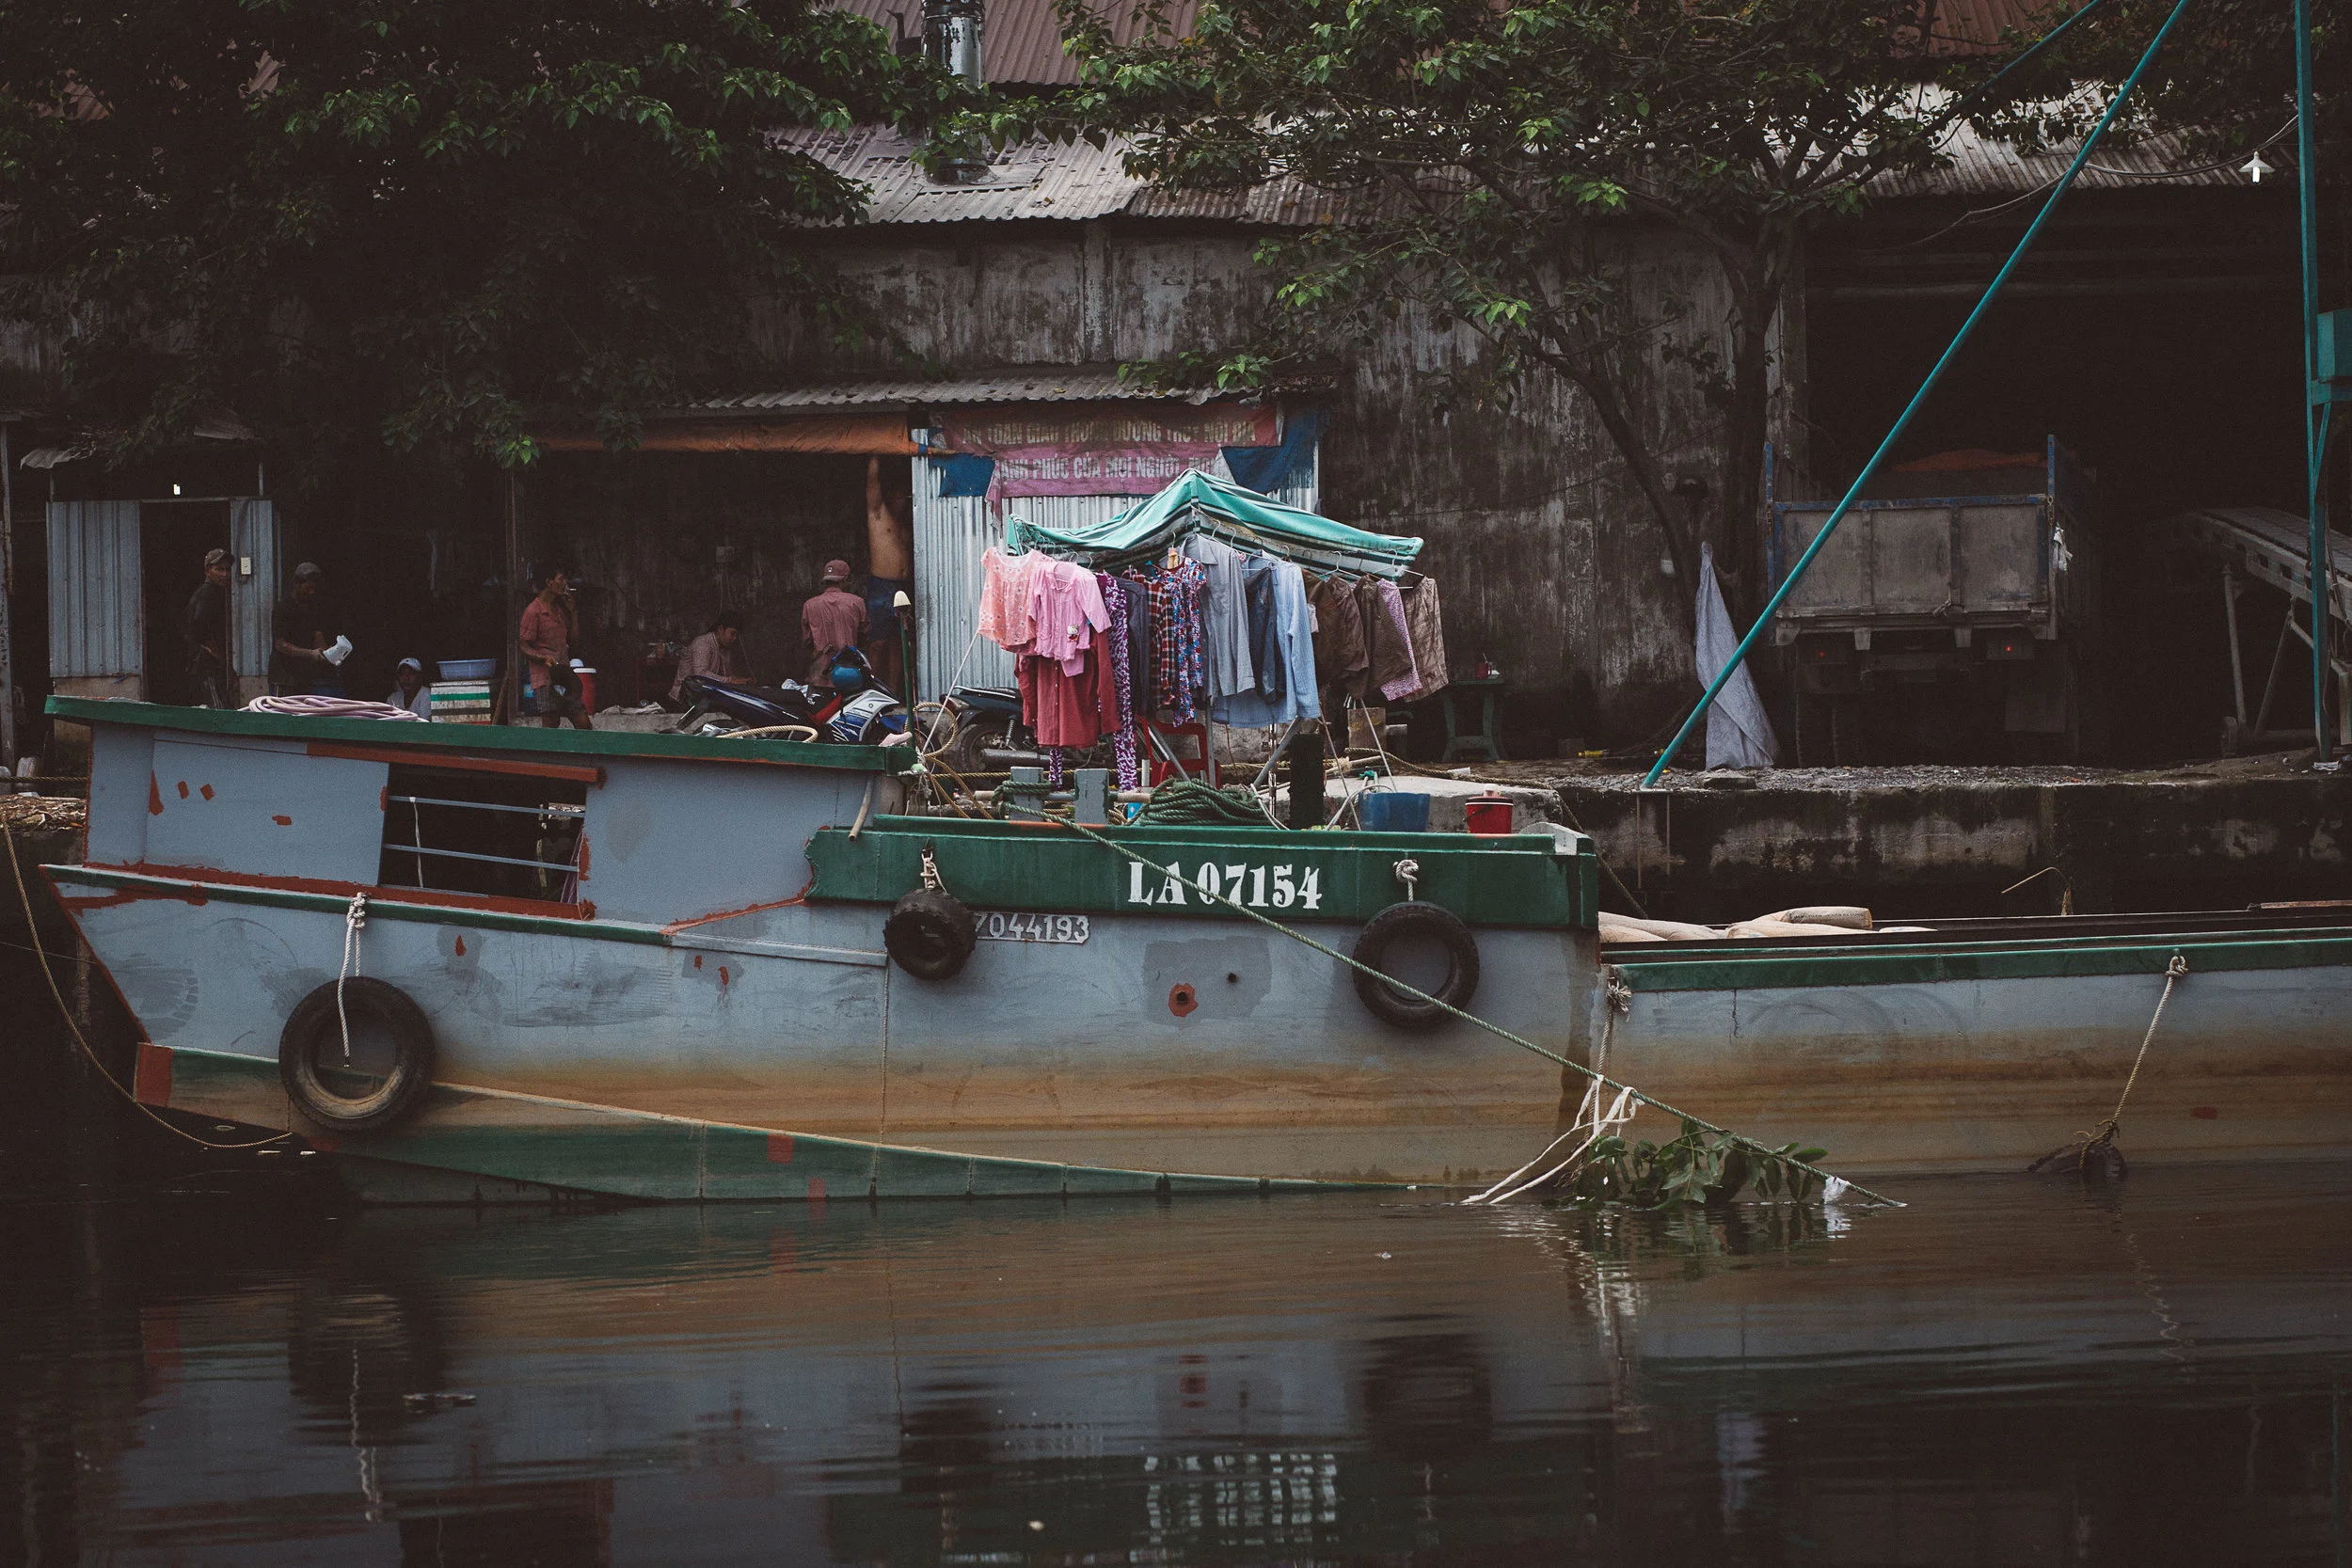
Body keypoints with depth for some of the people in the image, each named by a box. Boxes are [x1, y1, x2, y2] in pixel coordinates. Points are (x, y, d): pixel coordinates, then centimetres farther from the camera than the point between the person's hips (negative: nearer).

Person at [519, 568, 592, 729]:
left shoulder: (559, 609, 19)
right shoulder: (533, 611, -5)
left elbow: (573, 640, 19)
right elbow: (524, 648, -7)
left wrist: (571, 611, 15)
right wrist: (544, 658, -24)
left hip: (563, 678, 7)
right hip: (545, 678, -7)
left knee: (584, 725, 0)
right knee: (551, 724, -12)